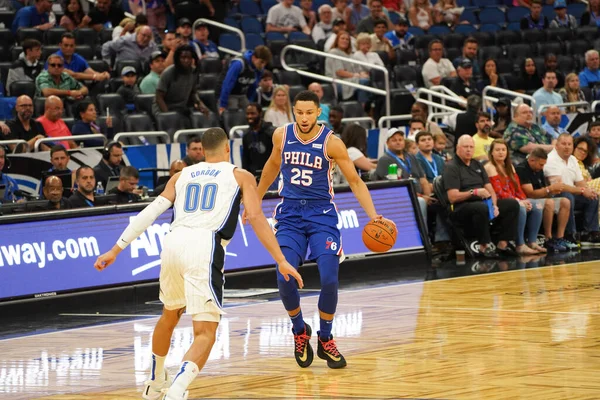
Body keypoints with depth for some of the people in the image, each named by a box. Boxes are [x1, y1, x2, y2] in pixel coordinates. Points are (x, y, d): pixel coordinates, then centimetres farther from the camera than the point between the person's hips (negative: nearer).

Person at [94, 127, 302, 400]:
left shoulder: (182, 175, 25)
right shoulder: (240, 176, 16)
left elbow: (151, 212, 16)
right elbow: (255, 218, 2)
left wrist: (116, 249, 16)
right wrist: (281, 261, 0)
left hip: (173, 242, 5)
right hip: (204, 247, -4)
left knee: (170, 314, 31)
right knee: (205, 333, -6)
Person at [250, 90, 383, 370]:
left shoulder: (331, 142, -12)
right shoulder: (281, 135, -2)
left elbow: (355, 181, -7)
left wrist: (373, 215, -18)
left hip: (321, 213, -2)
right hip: (290, 213, 2)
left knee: (329, 278, -15)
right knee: (284, 278, -14)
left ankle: (325, 340, 7)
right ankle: (300, 331, 13)